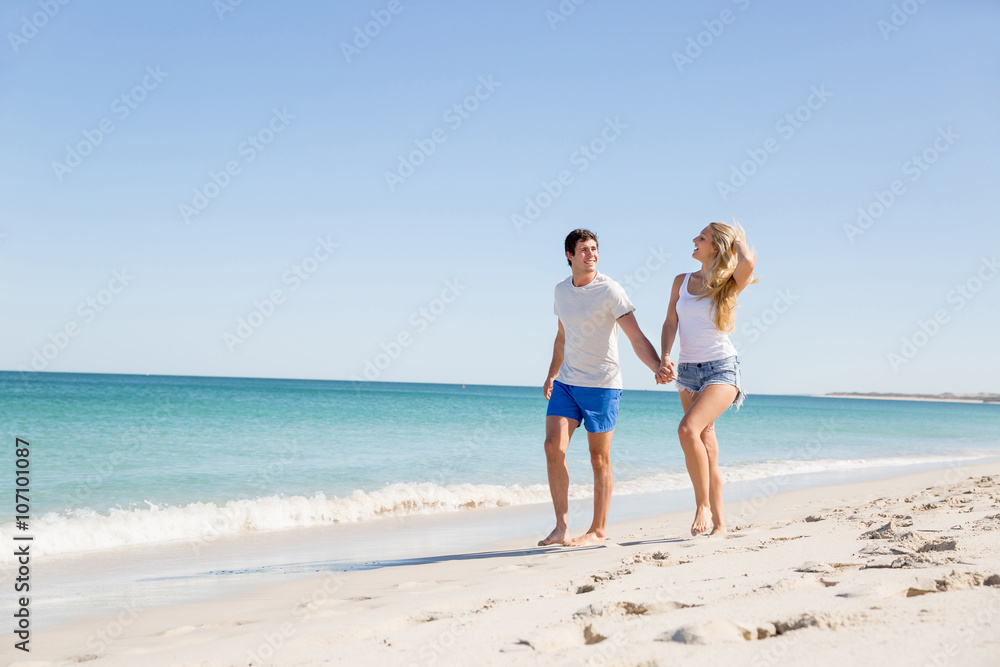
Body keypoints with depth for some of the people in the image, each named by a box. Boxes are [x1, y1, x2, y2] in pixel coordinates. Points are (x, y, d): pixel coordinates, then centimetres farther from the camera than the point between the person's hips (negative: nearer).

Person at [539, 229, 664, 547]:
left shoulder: (609, 290, -10)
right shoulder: (561, 290, 9)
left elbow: (637, 338, -14)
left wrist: (660, 369, -28)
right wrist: (551, 375, 29)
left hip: (601, 384, -5)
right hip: (566, 382, 5)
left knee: (599, 459, 1)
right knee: (553, 446, -8)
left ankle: (598, 530, 12)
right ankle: (561, 527, -1)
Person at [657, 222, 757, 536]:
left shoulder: (729, 284, -5)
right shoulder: (682, 282, 10)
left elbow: (748, 262, -27)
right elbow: (670, 324, 6)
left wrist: (738, 240, -6)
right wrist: (664, 359, -10)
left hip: (721, 369, -5)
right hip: (688, 370, 6)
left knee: (688, 430, -26)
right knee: (707, 449, 8)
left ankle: (703, 505, -13)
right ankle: (719, 521, 16)